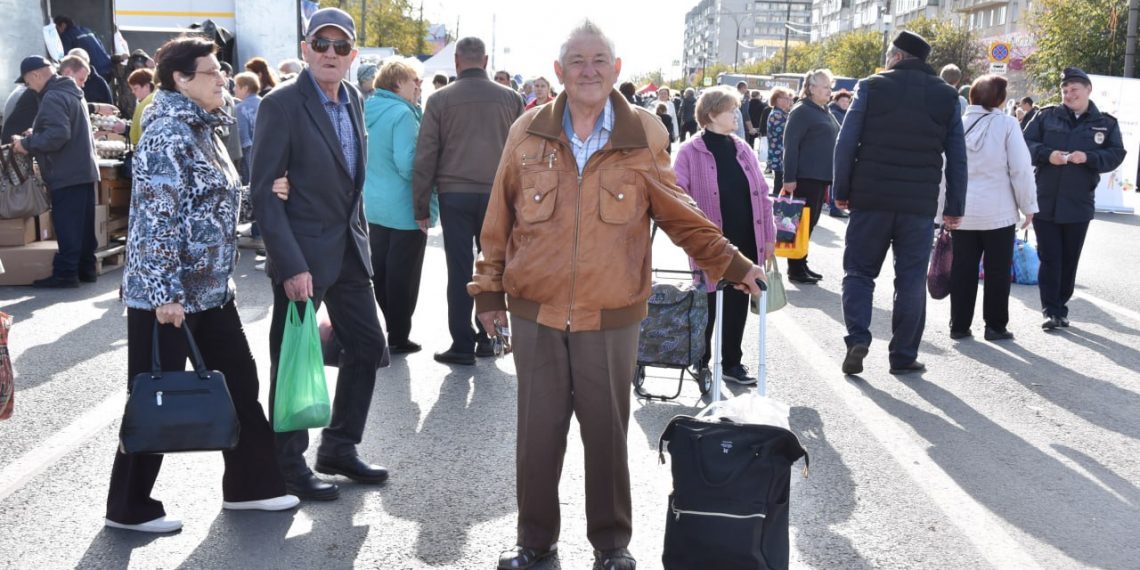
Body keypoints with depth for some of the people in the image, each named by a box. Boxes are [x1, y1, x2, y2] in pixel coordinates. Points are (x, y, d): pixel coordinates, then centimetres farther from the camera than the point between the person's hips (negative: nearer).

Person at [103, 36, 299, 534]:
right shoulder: (167, 135, -17)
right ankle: (129, 506, 18)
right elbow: (155, 219, -22)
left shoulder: (201, 130, 12)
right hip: (166, 294, -9)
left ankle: (250, 483, 25)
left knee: (240, 383, 13)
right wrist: (164, 293, -24)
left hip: (210, 289, 9)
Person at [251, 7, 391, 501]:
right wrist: (291, 265, -22)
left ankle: (338, 448, 28)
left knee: (368, 344, 12)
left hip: (348, 247, 7)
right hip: (303, 254, -7)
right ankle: (289, 467, 19)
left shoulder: (352, 99, 8)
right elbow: (263, 191, -17)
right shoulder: (281, 105, -14)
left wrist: (360, 233, 13)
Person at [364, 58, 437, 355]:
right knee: (402, 275, 2)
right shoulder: (402, 114, -18)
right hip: (404, 209, -8)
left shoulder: (367, 111, 8)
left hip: (372, 207, 8)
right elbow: (407, 164, -23)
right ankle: (398, 337, 10)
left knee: (379, 273, 17)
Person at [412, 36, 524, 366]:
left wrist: (421, 205, 4)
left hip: (455, 194, -1)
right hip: (498, 194, 1)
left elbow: (426, 156, -1)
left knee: (460, 270, 4)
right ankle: (487, 337, 19)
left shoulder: (441, 100, 0)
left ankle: (463, 345, 7)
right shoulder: (510, 98, 3)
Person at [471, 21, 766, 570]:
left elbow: (678, 215, 6)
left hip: (612, 318, -1)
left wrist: (733, 263, 2)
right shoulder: (528, 132, 2)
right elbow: (500, 219, 8)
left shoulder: (644, 136, -1)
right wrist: (490, 289, 10)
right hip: (535, 314, 1)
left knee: (608, 432, 10)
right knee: (538, 432, 11)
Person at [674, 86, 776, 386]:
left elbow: (762, 195, 11)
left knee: (738, 304, 11)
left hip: (745, 242, 5)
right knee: (709, 304, 5)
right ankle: (701, 362, 21)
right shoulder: (690, 152, -7)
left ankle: (732, 362, 25)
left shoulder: (743, 149, 9)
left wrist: (768, 236, 8)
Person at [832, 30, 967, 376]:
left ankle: (857, 337, -7)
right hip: (920, 204, 1)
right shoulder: (947, 97, 8)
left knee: (859, 269, 10)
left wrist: (841, 190, 3)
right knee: (911, 279, 7)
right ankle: (904, 355, 10)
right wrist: (954, 207, 10)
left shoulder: (871, 87, 0)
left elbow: (846, 143, -5)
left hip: (871, 197, -1)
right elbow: (957, 158, 7)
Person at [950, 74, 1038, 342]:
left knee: (963, 270, 9)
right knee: (997, 270, 7)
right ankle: (995, 326, 12)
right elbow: (1021, 169, -10)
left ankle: (959, 325, 12)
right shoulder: (1007, 124, -9)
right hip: (998, 211, -3)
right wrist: (1028, 206, 0)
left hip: (963, 211, 3)